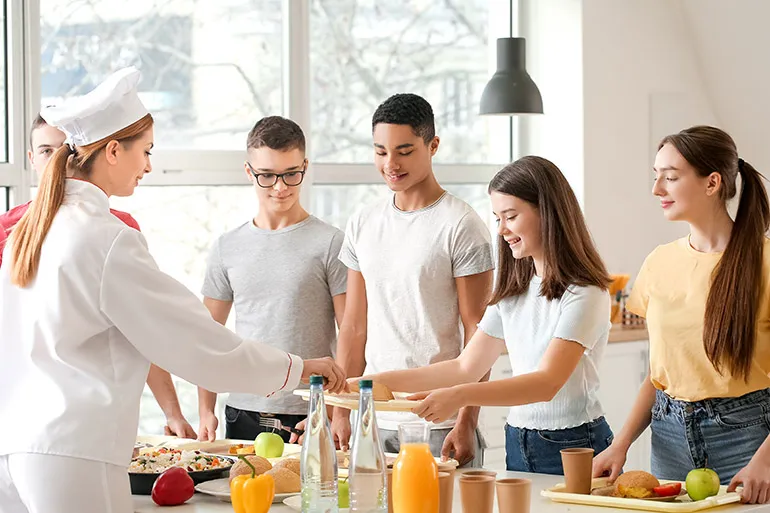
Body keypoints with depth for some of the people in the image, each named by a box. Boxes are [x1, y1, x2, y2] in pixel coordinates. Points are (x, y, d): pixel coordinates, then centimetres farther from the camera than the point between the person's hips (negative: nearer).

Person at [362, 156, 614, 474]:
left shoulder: (584, 293, -14)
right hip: (518, 445, 7)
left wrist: (460, 396, -37)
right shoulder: (513, 291, 12)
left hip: (573, 448, -7)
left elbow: (547, 382, -25)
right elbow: (466, 367, 11)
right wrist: (379, 382, 1)